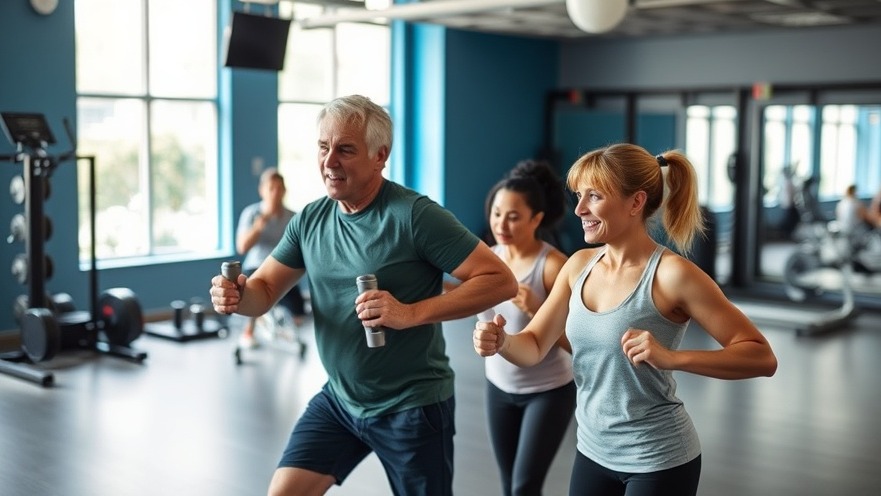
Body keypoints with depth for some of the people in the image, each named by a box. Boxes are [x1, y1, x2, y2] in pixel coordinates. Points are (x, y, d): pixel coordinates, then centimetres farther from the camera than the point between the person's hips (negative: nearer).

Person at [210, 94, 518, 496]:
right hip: (338, 400, 5)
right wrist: (236, 294, -20)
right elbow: (263, 291, 5)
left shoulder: (414, 215, -19)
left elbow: (500, 280, -21)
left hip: (412, 406, -5)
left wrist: (411, 313, -30)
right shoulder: (309, 220, 0)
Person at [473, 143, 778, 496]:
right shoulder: (579, 265, 0)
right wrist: (501, 341, -18)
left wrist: (670, 358, -30)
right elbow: (534, 347, 4)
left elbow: (762, 357, -18)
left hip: (659, 462, -6)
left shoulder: (672, 275, -18)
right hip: (593, 452, 6)